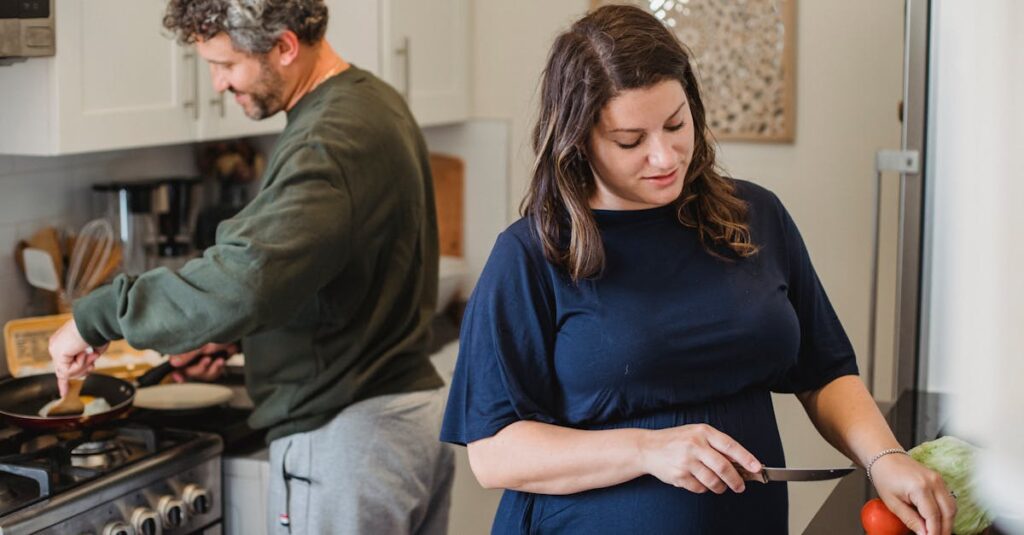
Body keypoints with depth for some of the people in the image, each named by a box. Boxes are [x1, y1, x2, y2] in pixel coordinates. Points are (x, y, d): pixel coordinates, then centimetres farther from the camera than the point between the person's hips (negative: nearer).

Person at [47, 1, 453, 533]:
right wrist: (229, 333, 13)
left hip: (347, 435, -10)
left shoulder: (328, 144, -23)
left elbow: (240, 281, -36)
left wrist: (96, 315, -25)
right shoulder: (372, 101, 9)